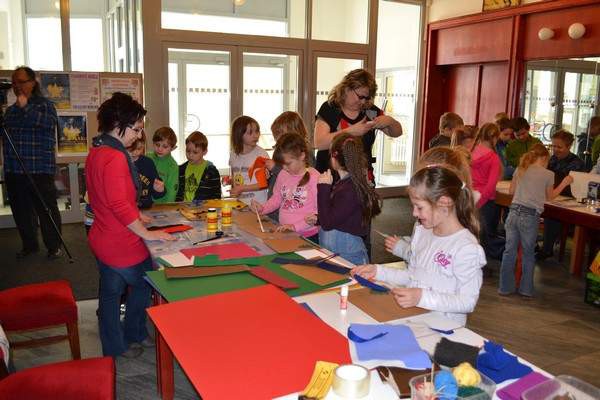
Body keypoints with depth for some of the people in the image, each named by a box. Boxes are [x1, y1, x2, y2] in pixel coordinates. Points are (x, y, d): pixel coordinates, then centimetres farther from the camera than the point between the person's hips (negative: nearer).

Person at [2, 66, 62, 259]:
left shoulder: (44, 104, -1)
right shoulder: (10, 110, 19)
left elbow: (50, 122, -23)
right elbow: (4, 135, 28)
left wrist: (26, 108, -26)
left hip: (39, 170, -7)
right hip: (13, 171, 7)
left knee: (47, 209, 0)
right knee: (20, 210, 14)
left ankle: (54, 246, 12)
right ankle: (29, 245, 29)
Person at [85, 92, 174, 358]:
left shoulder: (96, 152, 8)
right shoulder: (115, 157, -24)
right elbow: (120, 205, -28)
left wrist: (134, 215, 16)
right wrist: (147, 234, -19)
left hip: (102, 239, 10)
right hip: (121, 246, -10)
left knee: (110, 293, 20)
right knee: (145, 285, 14)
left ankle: (112, 347, 36)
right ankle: (132, 335, 30)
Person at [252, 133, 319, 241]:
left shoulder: (314, 177, -12)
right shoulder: (283, 174, 7)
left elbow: (319, 211, -13)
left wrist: (295, 226, -17)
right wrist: (263, 208, 1)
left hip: (307, 236, -5)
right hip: (284, 233, 5)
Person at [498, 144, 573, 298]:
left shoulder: (520, 169, 8)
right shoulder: (548, 174, -2)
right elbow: (549, 196, 13)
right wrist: (564, 183, 24)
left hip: (514, 212, 3)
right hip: (530, 216, -3)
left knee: (509, 251, 9)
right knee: (528, 254, 11)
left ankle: (506, 287, 16)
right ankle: (526, 289, 19)